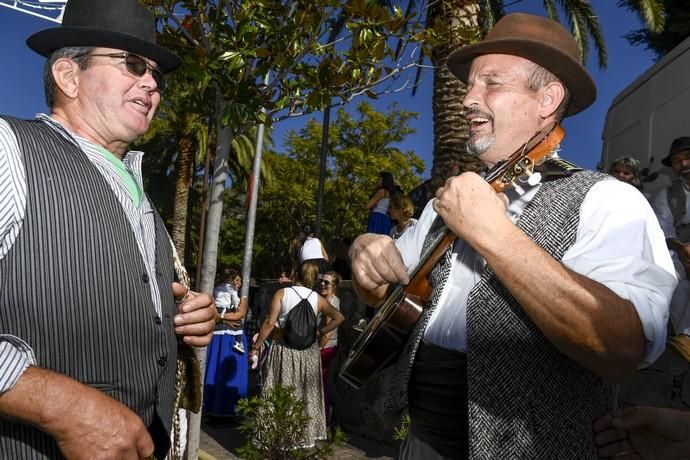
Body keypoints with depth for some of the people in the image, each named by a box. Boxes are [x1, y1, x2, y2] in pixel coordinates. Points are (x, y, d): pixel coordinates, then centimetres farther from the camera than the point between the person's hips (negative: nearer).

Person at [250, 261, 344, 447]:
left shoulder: (282, 293, -6)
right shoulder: (318, 299, 2)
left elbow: (270, 323, -11)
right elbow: (339, 318, 1)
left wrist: (256, 346, -5)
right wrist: (320, 332, 6)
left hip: (284, 350, -2)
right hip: (309, 350, 2)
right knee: (307, 393, 14)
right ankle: (306, 435, 24)